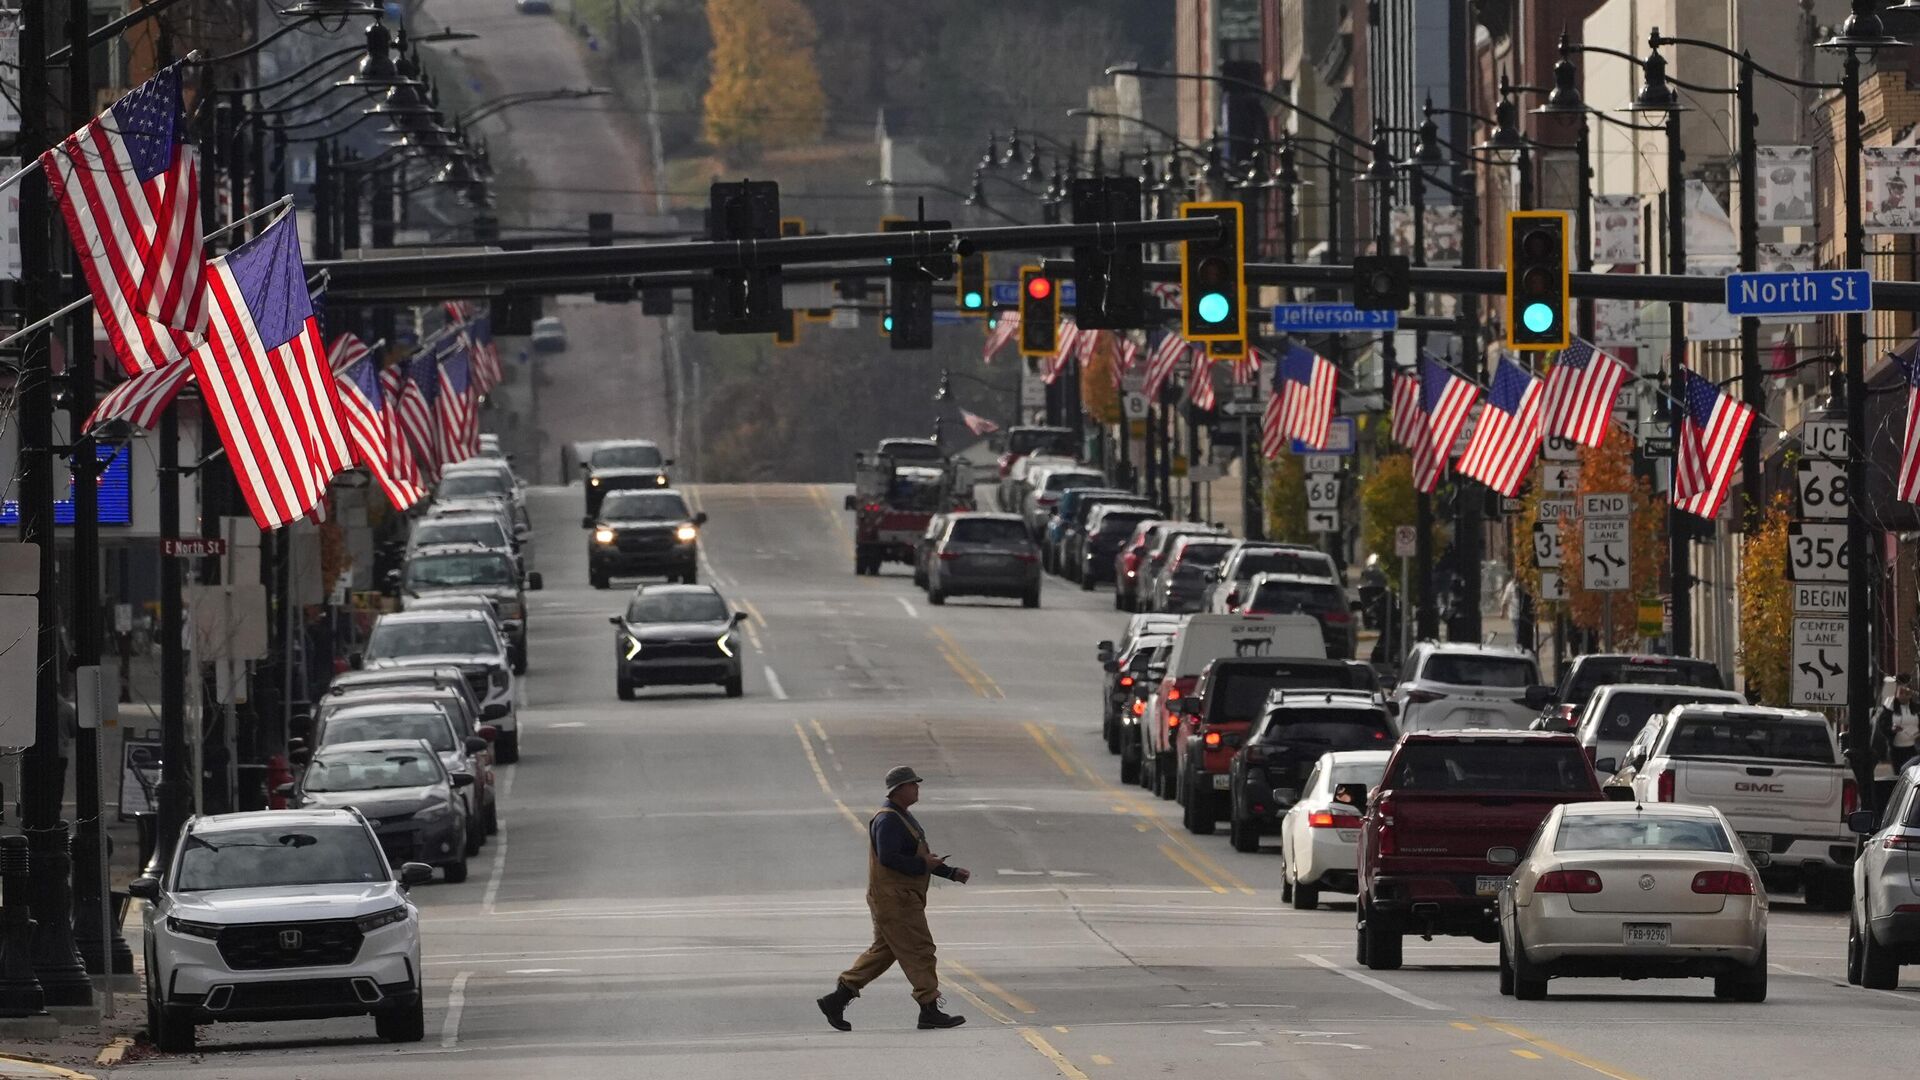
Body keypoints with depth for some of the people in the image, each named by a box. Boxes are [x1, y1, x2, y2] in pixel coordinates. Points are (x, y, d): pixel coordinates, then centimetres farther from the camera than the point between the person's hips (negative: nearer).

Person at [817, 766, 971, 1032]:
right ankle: (930, 1011, -5)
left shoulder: (903, 818, 19)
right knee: (919, 951, -8)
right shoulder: (888, 820, -16)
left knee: (882, 952, 13)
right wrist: (923, 865, -20)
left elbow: (919, 857, 24)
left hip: (903, 898, 11)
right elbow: (888, 858, -26)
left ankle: (836, 1000, 15)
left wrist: (952, 873, 16)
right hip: (894, 898, -11)